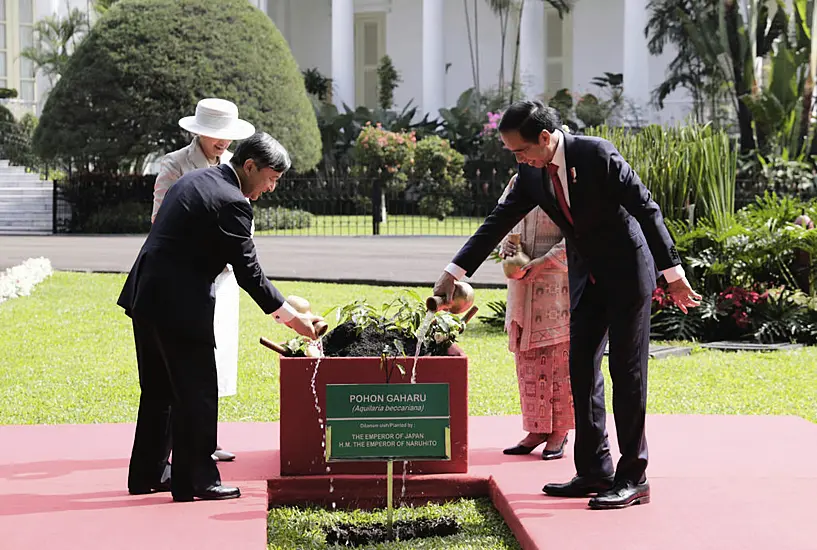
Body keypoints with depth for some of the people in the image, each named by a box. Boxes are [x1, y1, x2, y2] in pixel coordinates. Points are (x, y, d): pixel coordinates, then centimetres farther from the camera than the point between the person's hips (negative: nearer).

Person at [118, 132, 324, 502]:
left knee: (159, 390, 18)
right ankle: (194, 479, 6)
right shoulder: (231, 204, -16)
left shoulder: (193, 180, 13)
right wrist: (291, 318, -6)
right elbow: (249, 273, -14)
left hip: (146, 298, 10)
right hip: (179, 306, -10)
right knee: (197, 393, 0)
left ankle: (148, 474, 25)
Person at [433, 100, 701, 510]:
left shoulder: (597, 154, -20)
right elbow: (497, 223, 3)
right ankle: (594, 471, 13)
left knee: (627, 372, -5)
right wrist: (455, 271, -2)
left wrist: (673, 273, -19)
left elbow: (646, 209, -18)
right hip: (586, 276, 7)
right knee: (581, 369, 6)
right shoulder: (532, 175, -2)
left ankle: (632, 478, 1)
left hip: (628, 270, -7)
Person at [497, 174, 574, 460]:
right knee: (527, 356, 7)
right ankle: (537, 430, 15)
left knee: (559, 356, -3)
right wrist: (505, 244, -1)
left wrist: (544, 261, -19)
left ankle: (559, 432, 5)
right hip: (522, 282, 7)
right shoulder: (518, 182, 12)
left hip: (557, 283, -7)